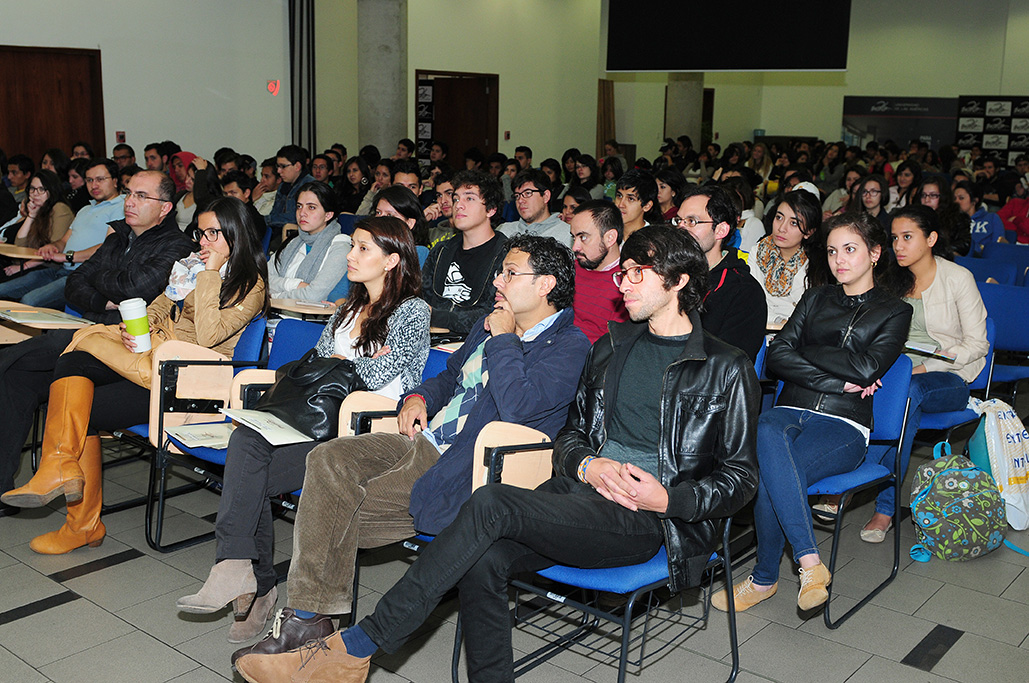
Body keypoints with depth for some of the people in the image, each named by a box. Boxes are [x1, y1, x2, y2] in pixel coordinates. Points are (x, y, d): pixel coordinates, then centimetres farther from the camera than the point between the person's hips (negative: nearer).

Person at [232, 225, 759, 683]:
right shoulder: (612, 346, 21)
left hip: (649, 520, -5)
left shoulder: (726, 369, 4)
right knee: (483, 560, -27)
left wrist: (667, 499, -13)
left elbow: (740, 476, 3)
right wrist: (587, 465, -3)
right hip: (583, 491, 6)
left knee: (492, 503, -28)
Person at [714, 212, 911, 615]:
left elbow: (867, 368, -8)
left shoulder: (894, 311, 12)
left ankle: (764, 579, -18)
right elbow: (776, 357, 7)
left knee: (770, 475, -33)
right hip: (790, 411, 3)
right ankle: (810, 562, -33)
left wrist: (804, 354, 1)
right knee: (766, 433, -37)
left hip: (844, 426, -3)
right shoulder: (817, 298, 21)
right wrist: (839, 381, -3)